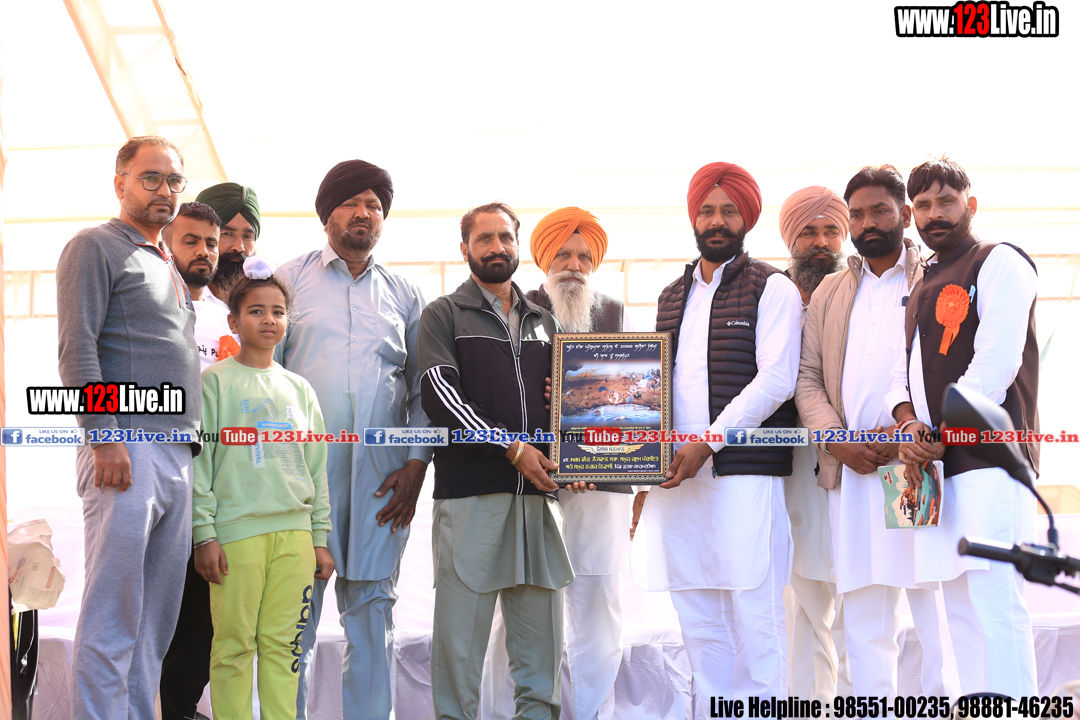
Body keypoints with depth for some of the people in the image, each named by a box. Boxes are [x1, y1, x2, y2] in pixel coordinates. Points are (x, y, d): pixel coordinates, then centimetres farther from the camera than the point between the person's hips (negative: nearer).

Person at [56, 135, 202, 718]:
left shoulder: (171, 268, 26)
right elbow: (77, 348, -9)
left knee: (157, 619, 7)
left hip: (178, 453, 8)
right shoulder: (95, 247, 2)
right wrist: (104, 436, -17)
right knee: (113, 615, -10)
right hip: (126, 449, -8)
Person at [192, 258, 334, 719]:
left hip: (294, 530, 4)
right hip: (236, 528, -4)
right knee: (234, 644, -4)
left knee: (281, 643, 3)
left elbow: (317, 466, 17)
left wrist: (321, 536, 13)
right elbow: (198, 460, -1)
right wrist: (204, 533, -8)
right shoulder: (216, 381, 3)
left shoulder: (298, 388, 16)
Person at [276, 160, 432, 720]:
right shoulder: (290, 280, 10)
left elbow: (421, 387, 13)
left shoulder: (404, 295, 16)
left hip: (381, 476, 2)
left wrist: (415, 464, 0)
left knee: (372, 608, 3)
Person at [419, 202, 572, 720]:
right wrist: (511, 448, -11)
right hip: (470, 491, -4)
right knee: (461, 625, -5)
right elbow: (439, 394, -5)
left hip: (538, 492, 4)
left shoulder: (542, 321, 22)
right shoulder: (444, 315, 8)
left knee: (541, 633, 4)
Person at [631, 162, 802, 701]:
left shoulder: (771, 288, 4)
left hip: (744, 474, -5)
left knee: (753, 620, -5)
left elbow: (775, 380, -7)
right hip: (676, 477, 6)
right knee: (699, 625, 7)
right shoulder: (671, 297, 22)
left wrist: (707, 443, -14)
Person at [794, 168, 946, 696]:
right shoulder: (830, 292, 22)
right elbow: (807, 378, 15)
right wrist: (835, 439, -3)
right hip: (850, 470, 4)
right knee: (863, 618, 2)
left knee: (937, 605, -7)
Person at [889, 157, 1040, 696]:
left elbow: (996, 363, -11)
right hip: (938, 466, 8)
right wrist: (907, 421, -4)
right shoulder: (921, 288, 24)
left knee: (993, 596, -14)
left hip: (988, 456, -8)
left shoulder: (1000, 263, 0)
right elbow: (905, 368, 18)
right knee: (957, 601, 7)